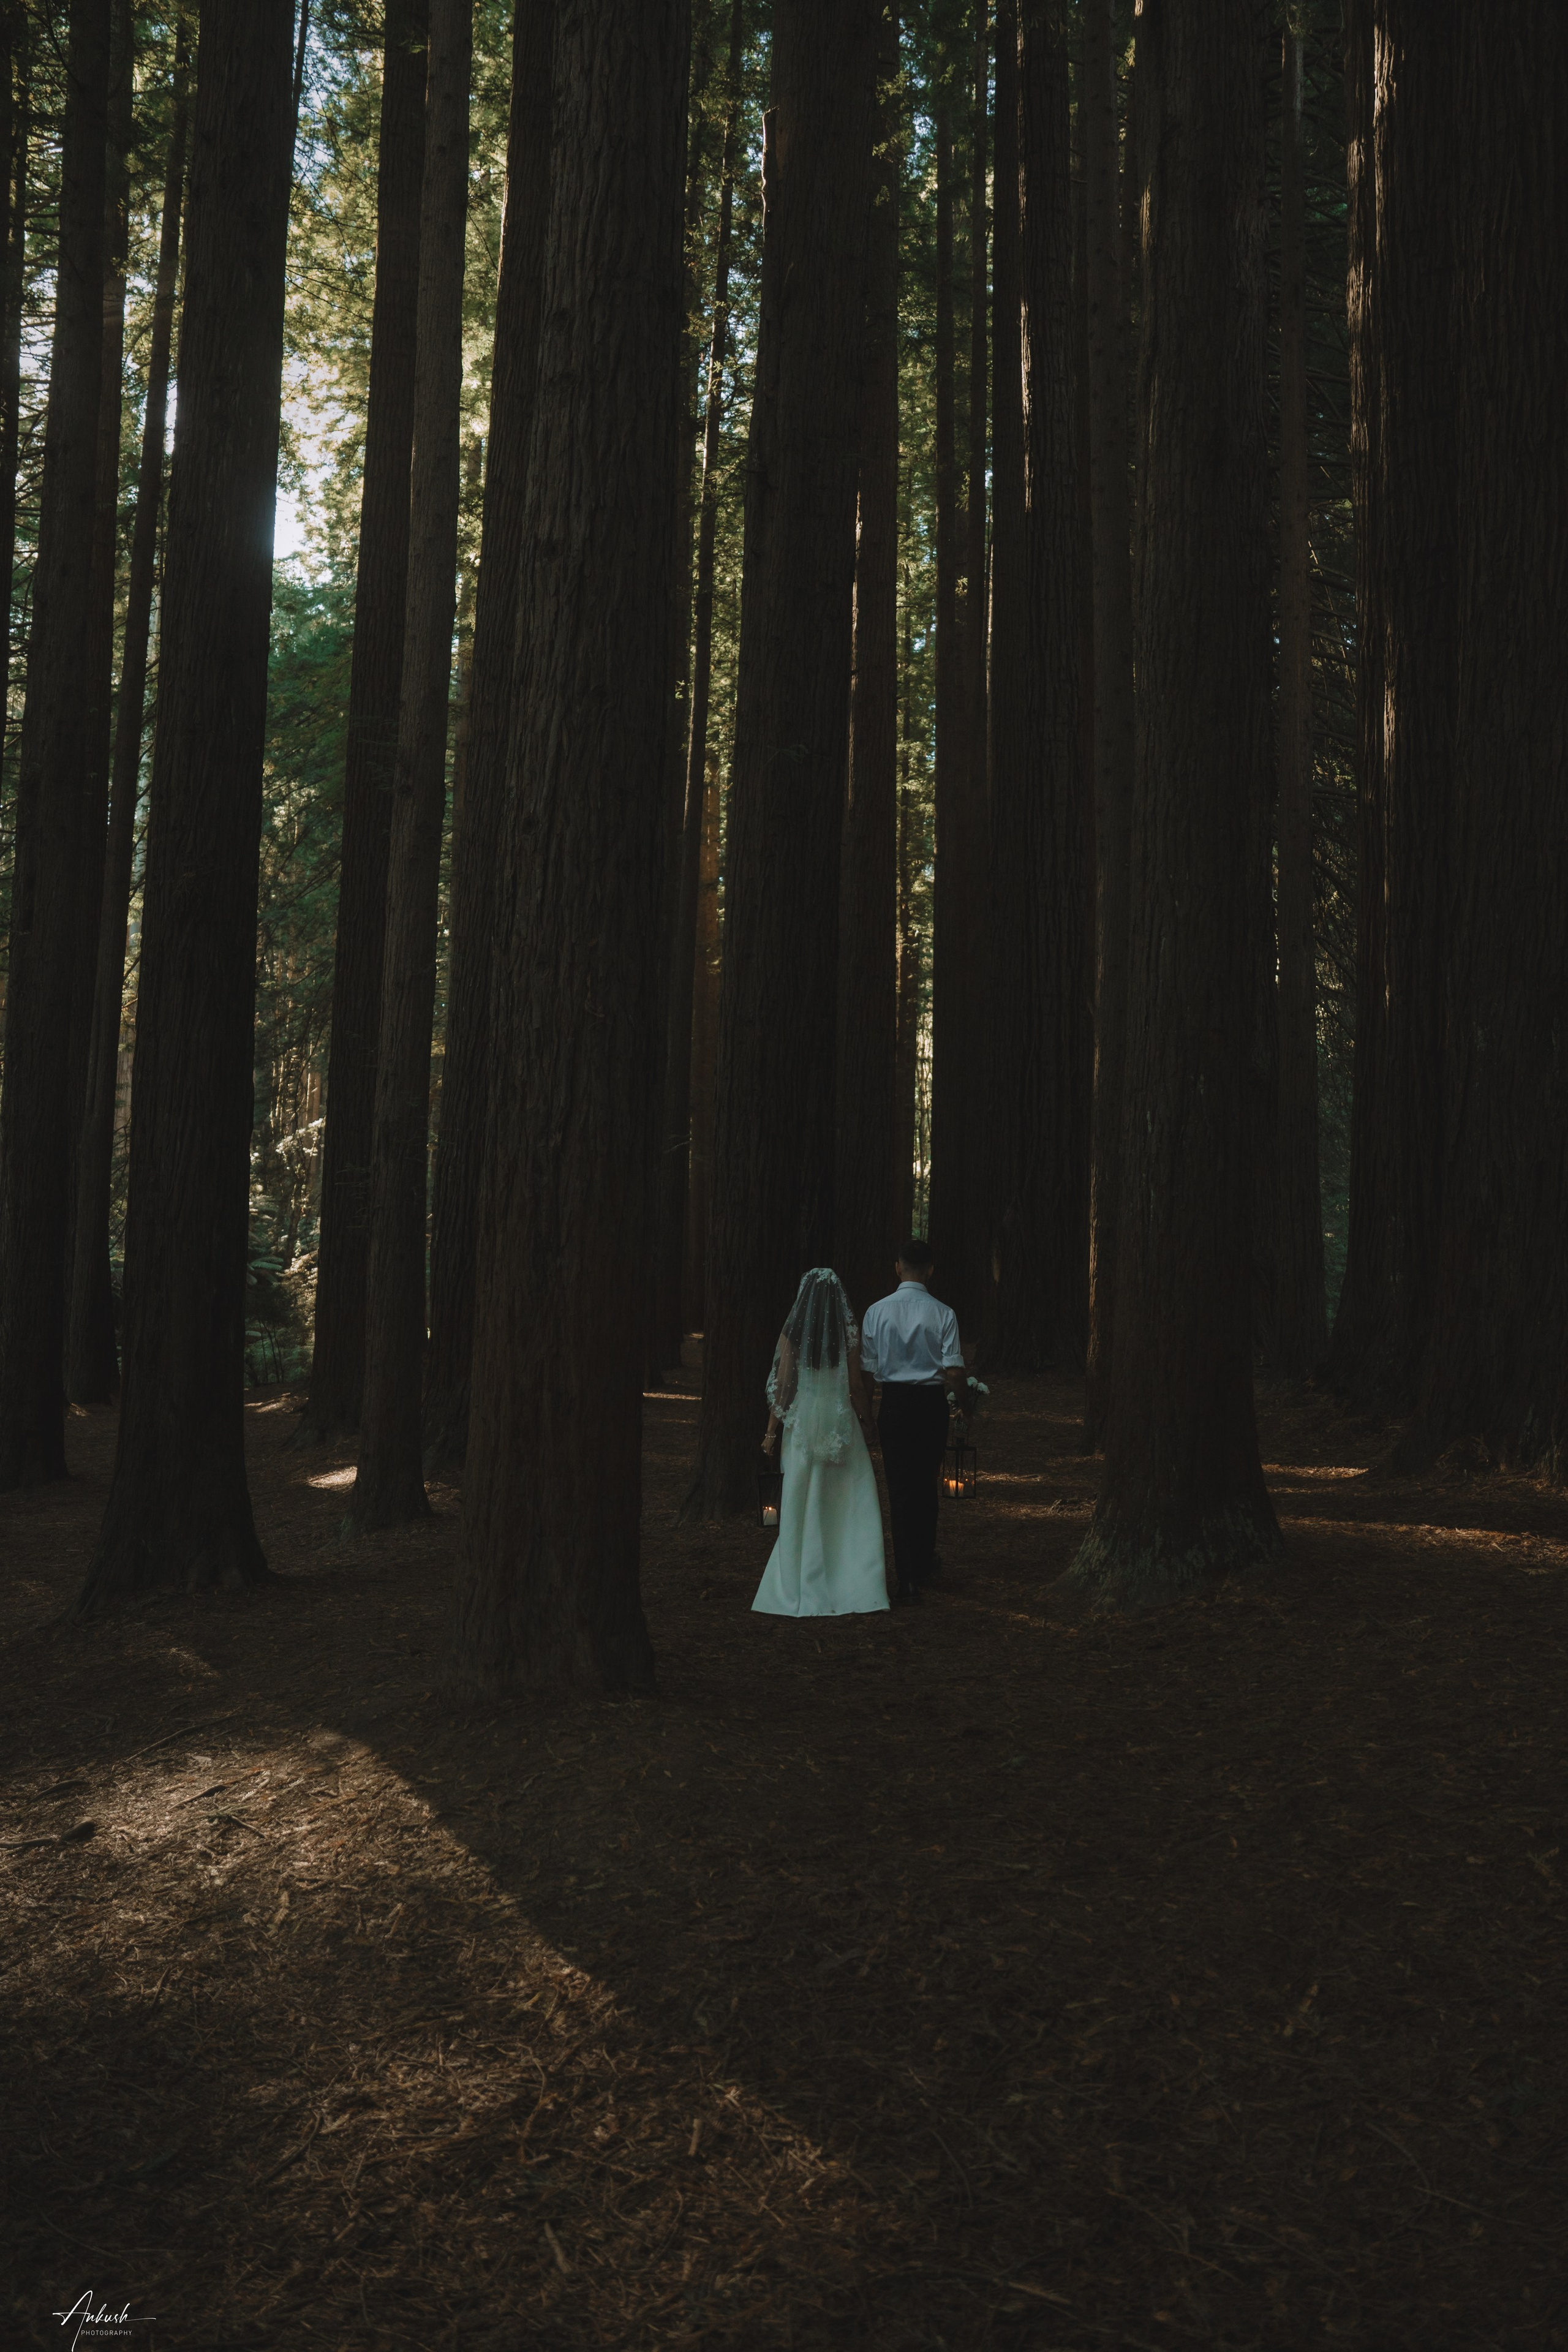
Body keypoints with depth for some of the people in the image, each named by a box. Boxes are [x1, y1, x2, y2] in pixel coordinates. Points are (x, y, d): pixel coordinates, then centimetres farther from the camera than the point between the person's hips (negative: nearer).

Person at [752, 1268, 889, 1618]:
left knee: (802, 1504, 8)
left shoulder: (791, 1333, -5)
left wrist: (772, 1431, 4)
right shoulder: (848, 1333, -6)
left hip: (802, 1423, 1)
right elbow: (856, 1386, -3)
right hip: (840, 1422, -1)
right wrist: (866, 1419, 12)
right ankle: (853, 1585, 7)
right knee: (851, 1504, 7)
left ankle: (798, 1585, 13)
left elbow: (783, 1387, -4)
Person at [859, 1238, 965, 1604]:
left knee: (900, 1487, 5)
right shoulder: (943, 1314, -8)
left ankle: (907, 1577, 1)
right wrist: (963, 1394, 11)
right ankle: (924, 1568, 26)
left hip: (894, 1403, 0)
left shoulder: (877, 1311, -4)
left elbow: (868, 1369, 0)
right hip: (932, 1403, 0)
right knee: (927, 1485, 15)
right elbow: (954, 1372, -10)